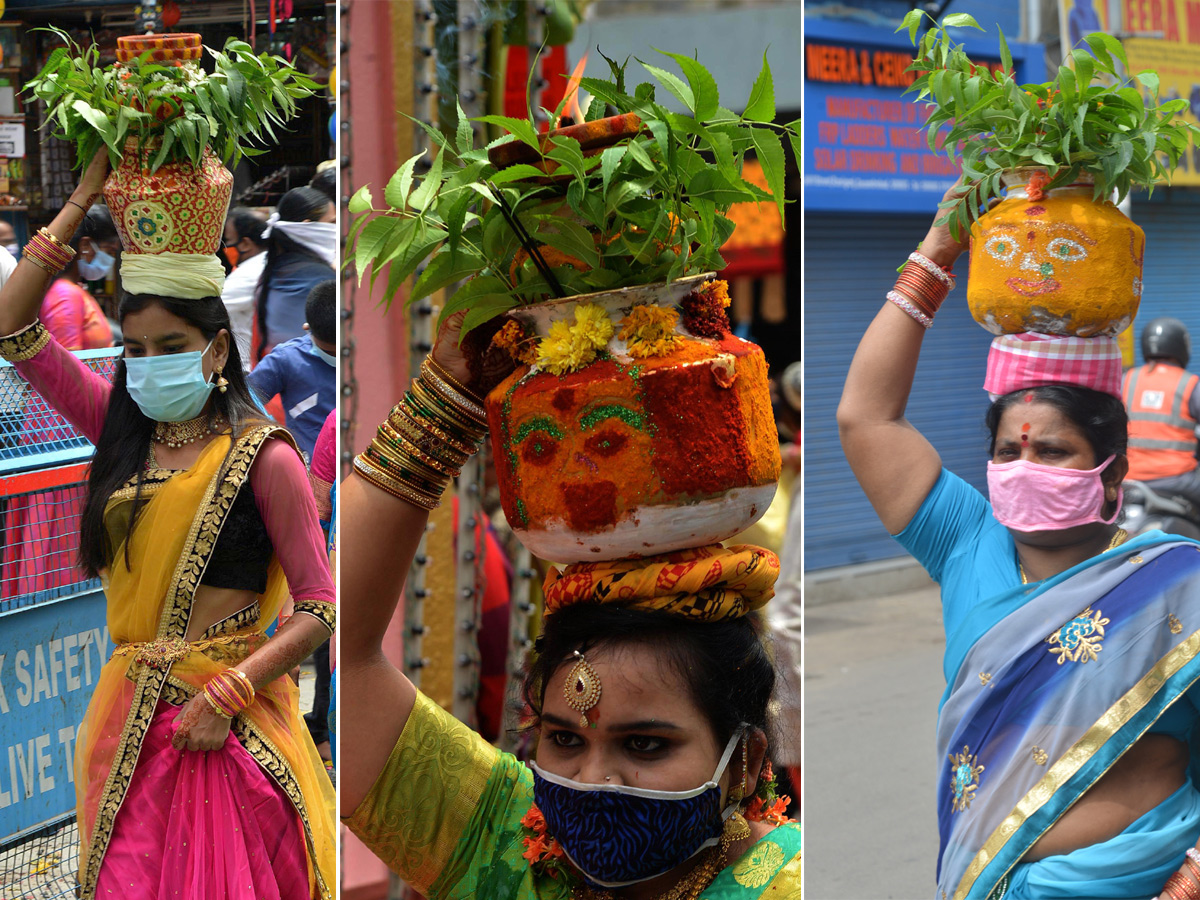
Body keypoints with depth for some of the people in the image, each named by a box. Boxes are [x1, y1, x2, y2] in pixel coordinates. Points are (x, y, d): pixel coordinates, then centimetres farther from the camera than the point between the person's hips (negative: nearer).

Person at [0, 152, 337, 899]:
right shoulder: (123, 429, 9)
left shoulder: (260, 456, -7)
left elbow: (321, 608, -10)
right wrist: (85, 199, 6)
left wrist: (226, 696, -18)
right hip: (131, 717, 5)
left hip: (226, 725, -5)